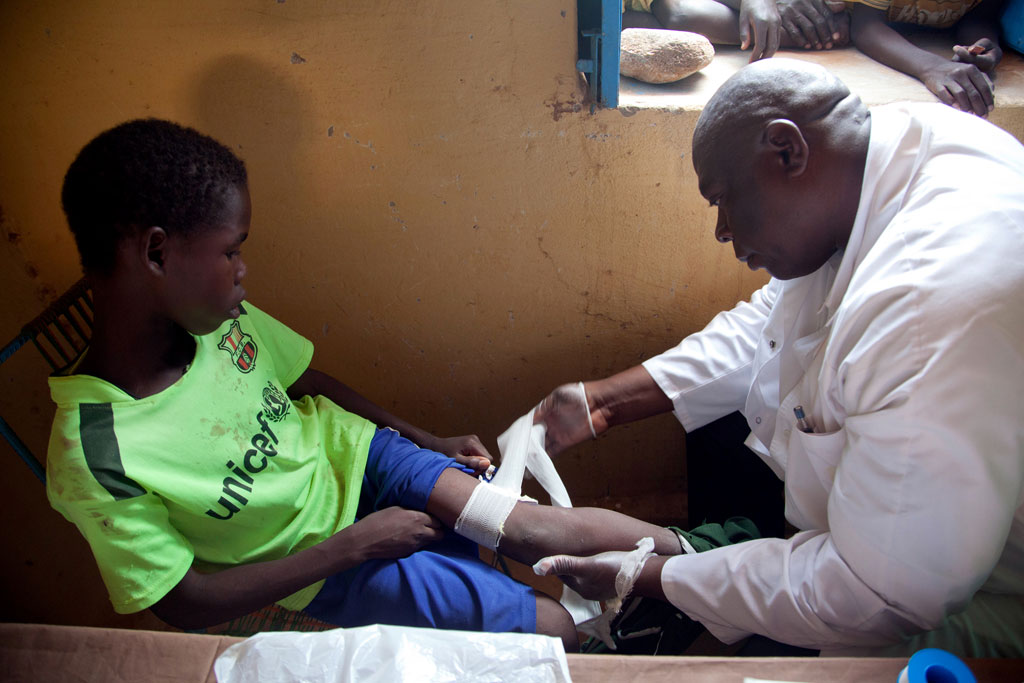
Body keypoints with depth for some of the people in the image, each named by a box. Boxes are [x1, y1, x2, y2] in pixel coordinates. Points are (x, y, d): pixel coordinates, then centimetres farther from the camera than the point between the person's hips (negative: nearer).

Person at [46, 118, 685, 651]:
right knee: (556, 628, -6)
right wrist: (352, 544, -19)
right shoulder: (94, 459, -29)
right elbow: (184, 603, -20)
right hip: (318, 564, -3)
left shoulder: (222, 319, -14)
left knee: (537, 526, -13)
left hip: (348, 455, 4)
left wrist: (430, 440, 3)